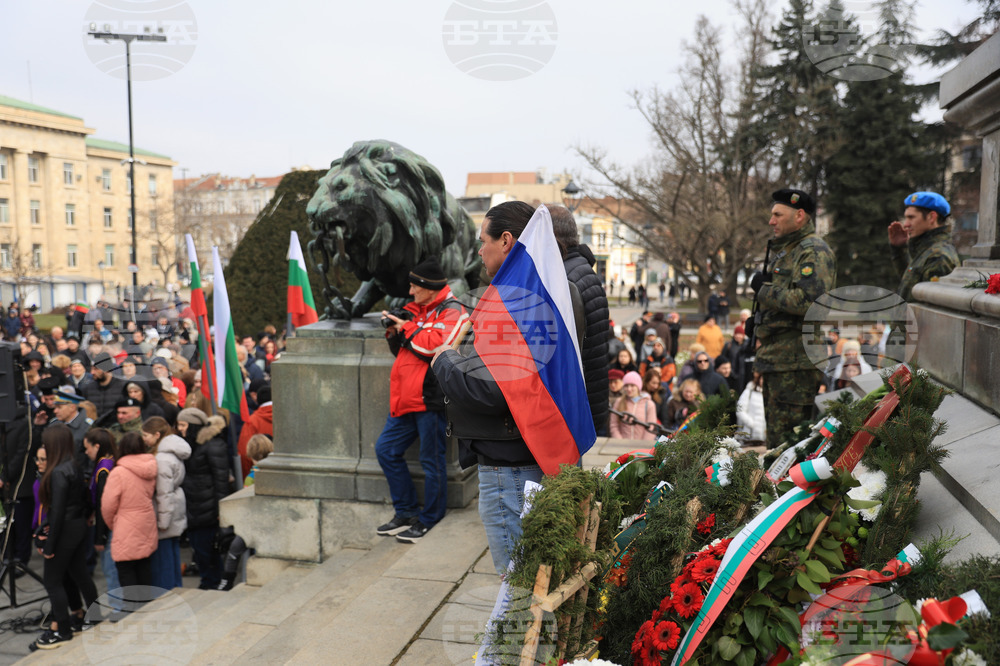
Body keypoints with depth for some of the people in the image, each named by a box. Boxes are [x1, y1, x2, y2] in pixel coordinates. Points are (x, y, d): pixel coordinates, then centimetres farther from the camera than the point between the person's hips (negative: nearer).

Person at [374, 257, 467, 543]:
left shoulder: (451, 311, -7)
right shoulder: (419, 310, 19)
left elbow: (436, 344, -24)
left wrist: (406, 328, -12)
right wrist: (394, 334, 5)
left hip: (430, 398, -9)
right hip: (407, 397, 9)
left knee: (431, 460, 0)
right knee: (386, 449, 11)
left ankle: (429, 519, 14)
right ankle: (406, 512, 21)